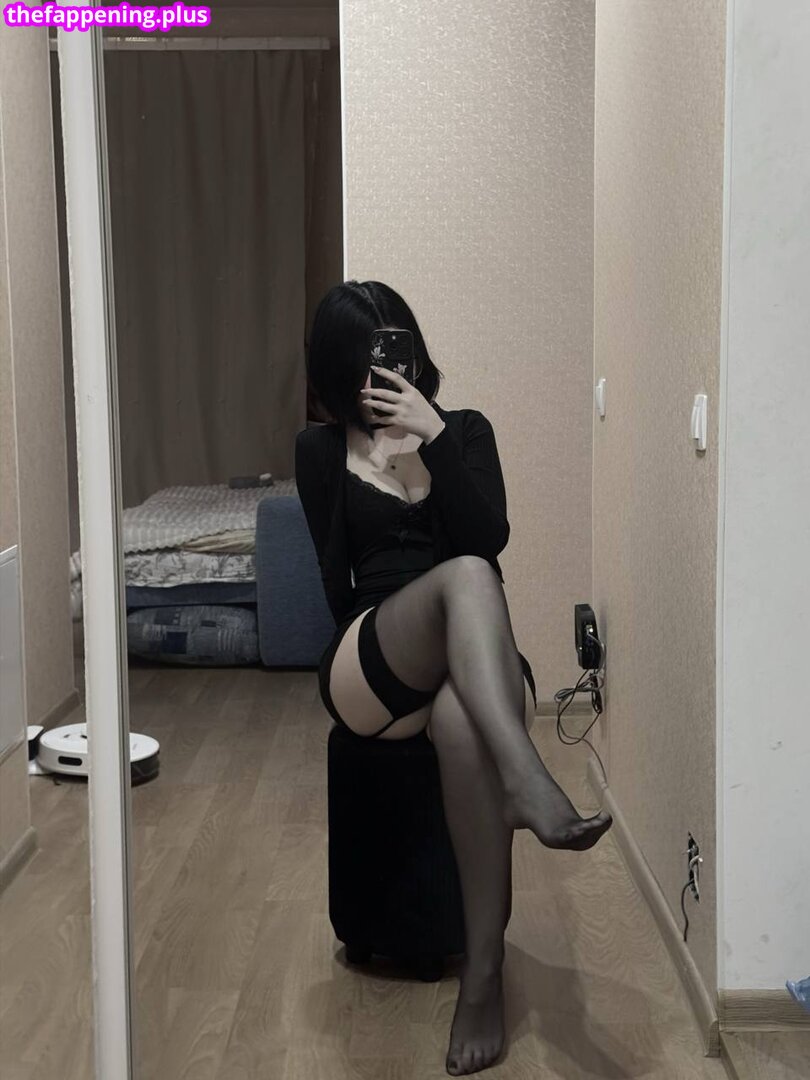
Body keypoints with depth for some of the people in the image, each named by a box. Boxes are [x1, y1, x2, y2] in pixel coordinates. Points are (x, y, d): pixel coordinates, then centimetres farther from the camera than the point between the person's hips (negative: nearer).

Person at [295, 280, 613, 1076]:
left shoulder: (466, 429, 17)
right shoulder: (322, 449, 14)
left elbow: (491, 536, -1)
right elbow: (337, 587, 5)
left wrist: (433, 435, -9)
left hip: (472, 666, 1)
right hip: (368, 672, -1)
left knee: (461, 721, -39)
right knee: (462, 574, -35)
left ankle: (484, 978, -37)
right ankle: (525, 780, -54)